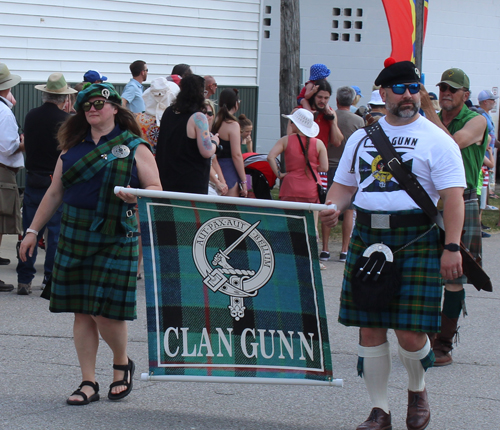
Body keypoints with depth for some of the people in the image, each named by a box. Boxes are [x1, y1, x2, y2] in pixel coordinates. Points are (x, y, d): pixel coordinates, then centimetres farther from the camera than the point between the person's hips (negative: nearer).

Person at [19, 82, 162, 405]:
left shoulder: (134, 148, 2)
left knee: (107, 311, -9)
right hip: (75, 236, 4)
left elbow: (156, 189, 0)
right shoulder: (73, 148, 14)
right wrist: (33, 230, 15)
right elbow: (55, 193, 18)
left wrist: (136, 196, -21)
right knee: (82, 311, 4)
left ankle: (122, 364, 19)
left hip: (116, 238, -4)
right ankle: (88, 383, 11)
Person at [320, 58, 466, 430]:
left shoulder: (436, 140, 0)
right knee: (370, 327, 4)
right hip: (367, 236, 4)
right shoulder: (362, 137, 15)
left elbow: (453, 196, -8)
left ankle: (418, 389, 21)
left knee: (410, 332, -9)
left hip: (416, 238, -4)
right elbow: (344, 185, 20)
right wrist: (333, 208, -3)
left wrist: (452, 247, -18)